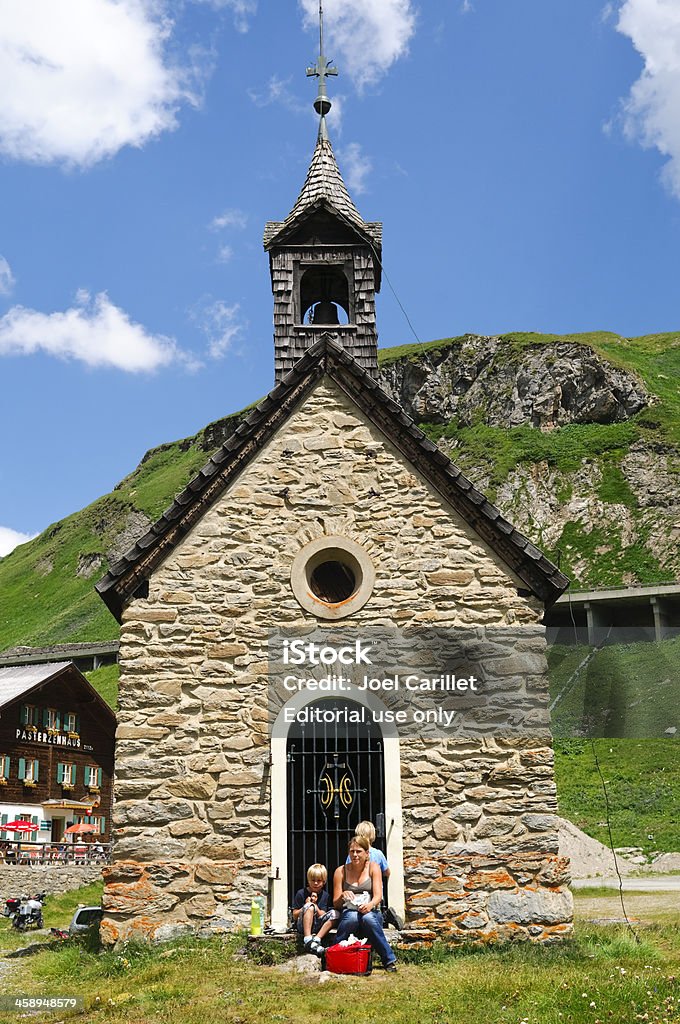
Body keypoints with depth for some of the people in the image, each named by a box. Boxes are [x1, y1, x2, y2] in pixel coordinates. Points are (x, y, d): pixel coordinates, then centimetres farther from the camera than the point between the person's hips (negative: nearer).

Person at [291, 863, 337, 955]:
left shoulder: (325, 895, 10)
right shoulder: (301, 893, 2)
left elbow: (324, 917, 3)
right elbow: (294, 916, 0)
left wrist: (315, 905, -10)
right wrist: (306, 906, -13)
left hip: (318, 927, 3)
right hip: (303, 926, -3)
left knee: (333, 913, -22)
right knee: (309, 906, -31)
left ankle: (316, 939, -28)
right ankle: (308, 941, -40)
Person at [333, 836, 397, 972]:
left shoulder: (373, 867, 5)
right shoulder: (341, 871, 5)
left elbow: (378, 895, -7)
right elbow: (335, 904, 5)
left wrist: (370, 904, -30)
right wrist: (342, 896, -19)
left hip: (371, 913, 0)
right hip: (348, 914, 0)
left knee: (368, 918, -37)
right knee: (352, 917, -37)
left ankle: (389, 960, -25)